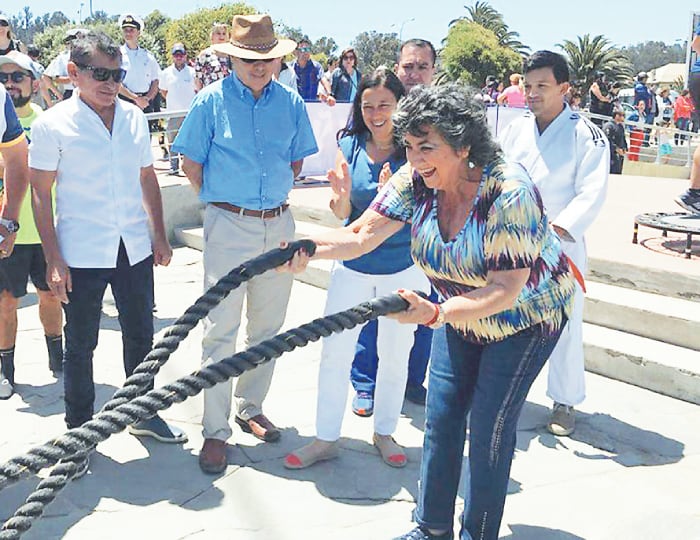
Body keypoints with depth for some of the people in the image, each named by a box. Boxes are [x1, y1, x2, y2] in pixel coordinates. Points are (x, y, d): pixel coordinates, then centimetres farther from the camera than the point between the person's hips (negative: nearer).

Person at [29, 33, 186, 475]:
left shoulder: (135, 118, 6)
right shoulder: (54, 124, -7)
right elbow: (41, 193, -7)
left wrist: (160, 236, 10)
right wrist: (53, 260, -11)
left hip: (134, 249, 4)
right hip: (81, 255, -4)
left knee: (141, 336, 16)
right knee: (81, 346, 8)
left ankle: (143, 413, 35)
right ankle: (79, 430, 25)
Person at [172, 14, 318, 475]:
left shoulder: (291, 102, 4)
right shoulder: (211, 101, -6)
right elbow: (192, 164, 0)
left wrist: (275, 196, 11)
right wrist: (221, 200, 5)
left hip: (279, 225, 4)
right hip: (229, 227, -4)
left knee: (268, 326, 13)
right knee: (221, 329, -3)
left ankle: (251, 408, 30)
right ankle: (216, 429, 7)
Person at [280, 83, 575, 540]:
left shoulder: (509, 193, -34)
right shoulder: (416, 181, -18)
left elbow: (506, 290, -36)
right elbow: (361, 236, -22)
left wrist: (434, 313, -48)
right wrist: (309, 247, -42)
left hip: (526, 316, -5)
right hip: (461, 311, 6)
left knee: (490, 429, -1)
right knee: (441, 419, 7)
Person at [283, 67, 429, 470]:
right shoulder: (350, 145, -1)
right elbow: (342, 214, -3)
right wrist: (342, 194, -26)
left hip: (403, 267, -2)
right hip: (353, 265, 2)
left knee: (395, 355, 12)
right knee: (335, 352, 3)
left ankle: (385, 433, 30)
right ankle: (326, 438, 17)